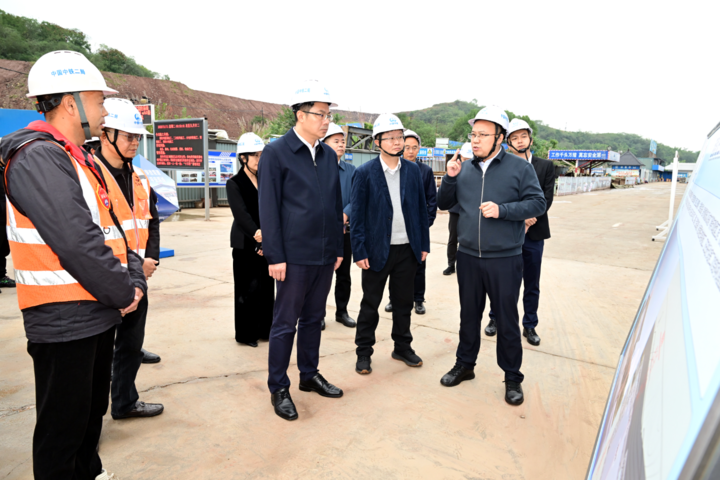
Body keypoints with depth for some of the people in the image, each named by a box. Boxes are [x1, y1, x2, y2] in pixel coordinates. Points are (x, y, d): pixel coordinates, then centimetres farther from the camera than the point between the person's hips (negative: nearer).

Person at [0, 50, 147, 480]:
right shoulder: (38, 158, -17)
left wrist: (135, 279, -1)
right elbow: (76, 242, -25)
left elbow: (113, 226, 12)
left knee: (93, 410, 24)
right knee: (63, 424, 7)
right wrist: (123, 293, -15)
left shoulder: (80, 159, 13)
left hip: (99, 313, 9)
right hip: (64, 321, -9)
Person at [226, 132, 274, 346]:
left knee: (267, 287, 9)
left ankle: (264, 329, 23)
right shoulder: (234, 183, -3)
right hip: (245, 245, -4)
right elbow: (241, 213, -17)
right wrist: (256, 234, -30)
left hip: (267, 242, 5)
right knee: (248, 289, 2)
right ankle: (245, 334, 16)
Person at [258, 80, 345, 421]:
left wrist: (338, 248, 11)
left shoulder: (329, 155, 10)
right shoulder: (276, 152, -7)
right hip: (295, 255, -5)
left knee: (313, 318, 17)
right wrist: (275, 256, -13)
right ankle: (278, 388, 20)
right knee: (285, 323, 5)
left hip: (325, 254, 6)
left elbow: (336, 204, 13)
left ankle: (310, 375, 33)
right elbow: (269, 208, -10)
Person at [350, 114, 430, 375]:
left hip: (407, 249, 3)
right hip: (377, 250, -3)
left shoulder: (413, 170, 5)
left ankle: (402, 348, 31)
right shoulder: (365, 173, -6)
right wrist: (359, 251, -11)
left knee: (404, 303, 15)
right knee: (370, 305, 9)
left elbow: (421, 209, 8)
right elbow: (357, 215, -7)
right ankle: (364, 353, 23)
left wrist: (424, 244, 4)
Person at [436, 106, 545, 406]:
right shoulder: (464, 169, 5)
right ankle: (465, 364, 35)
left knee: (507, 319, 7)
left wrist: (502, 210, -19)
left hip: (505, 259, -3)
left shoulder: (519, 167, -4)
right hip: (468, 257, 3)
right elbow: (444, 204, 8)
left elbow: (537, 203, -6)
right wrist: (450, 178, -8)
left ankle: (512, 377, 24)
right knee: (469, 314, 17)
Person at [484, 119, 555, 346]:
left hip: (534, 234, 1)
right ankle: (495, 319, 27)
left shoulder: (546, 166, 5)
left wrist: (529, 220, -16)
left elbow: (546, 199, -2)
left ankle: (529, 325, 24)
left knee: (531, 284, 10)